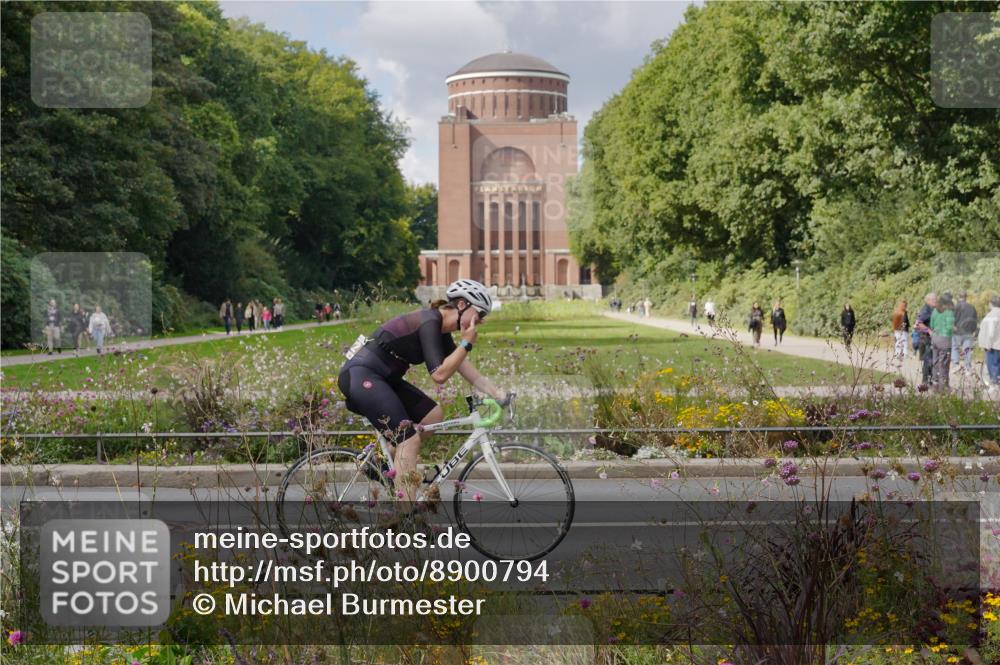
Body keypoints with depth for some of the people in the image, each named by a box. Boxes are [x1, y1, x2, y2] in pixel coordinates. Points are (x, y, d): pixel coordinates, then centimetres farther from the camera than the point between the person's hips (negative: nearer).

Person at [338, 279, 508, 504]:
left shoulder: (441, 330, 11)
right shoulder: (429, 322, -18)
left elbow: (470, 373, 12)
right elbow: (439, 374, -23)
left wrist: (500, 396, 6)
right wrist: (467, 343, -17)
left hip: (383, 379, 10)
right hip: (359, 376, -10)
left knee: (433, 415, 5)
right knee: (409, 438, -16)